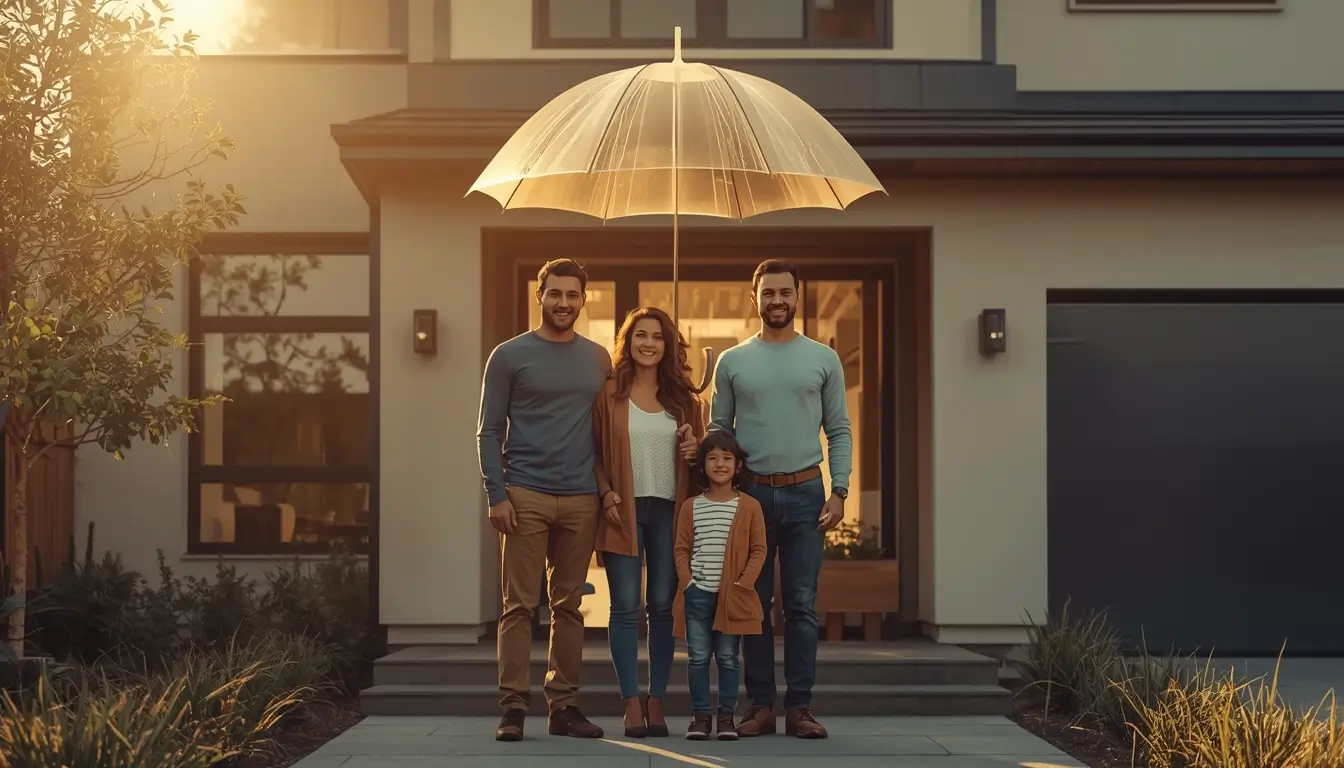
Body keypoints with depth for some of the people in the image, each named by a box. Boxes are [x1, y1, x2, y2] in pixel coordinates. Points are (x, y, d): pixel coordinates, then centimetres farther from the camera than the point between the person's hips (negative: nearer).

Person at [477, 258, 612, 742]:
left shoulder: (598, 359, 12)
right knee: (520, 605, -3)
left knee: (569, 606, 7)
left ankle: (564, 705, 12)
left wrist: (607, 486, 5)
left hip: (581, 499, 3)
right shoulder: (509, 356, 2)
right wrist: (496, 495, -8)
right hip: (525, 496, -3)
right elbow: (489, 431, 0)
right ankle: (514, 707, 0)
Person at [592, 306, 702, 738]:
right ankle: (632, 704, -2)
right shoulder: (609, 394, 3)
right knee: (626, 607, -5)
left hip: (669, 510, 3)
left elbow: (698, 452, 20)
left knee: (663, 606, 2)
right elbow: (595, 453, 1)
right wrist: (606, 494, -11)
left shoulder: (682, 398, 12)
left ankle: (656, 703, 9)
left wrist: (695, 450, -2)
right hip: (625, 510, -3)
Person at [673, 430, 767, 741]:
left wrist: (743, 583, -10)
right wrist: (687, 581, -6)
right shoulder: (691, 507, 6)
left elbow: (758, 550, 0)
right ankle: (700, 716, 9)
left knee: (728, 657, 3)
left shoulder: (749, 506, 1)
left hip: (733, 596, -1)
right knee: (698, 656, 3)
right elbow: (681, 549, 6)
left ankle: (726, 716, 11)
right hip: (697, 595, 1)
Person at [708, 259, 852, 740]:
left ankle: (799, 708, 6)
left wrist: (838, 492, -4)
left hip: (805, 493, 0)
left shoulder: (824, 360, 6)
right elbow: (718, 430, 8)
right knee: (754, 604, 4)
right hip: (750, 492, 1)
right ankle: (761, 706, 10)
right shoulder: (732, 362, 6)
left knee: (802, 606, 1)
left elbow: (839, 431, 5)